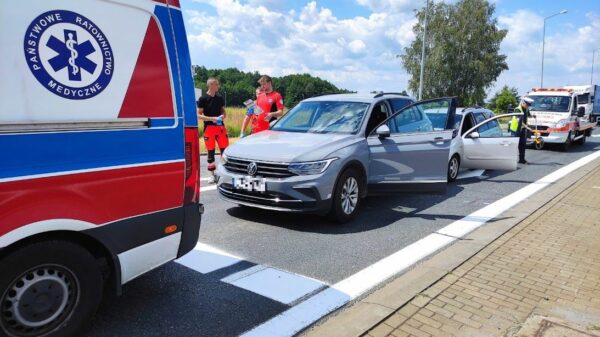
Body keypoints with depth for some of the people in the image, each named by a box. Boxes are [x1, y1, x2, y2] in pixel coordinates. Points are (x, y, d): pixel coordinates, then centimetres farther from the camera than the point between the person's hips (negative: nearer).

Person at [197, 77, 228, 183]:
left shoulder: (220, 98, 9)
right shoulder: (203, 99, -5)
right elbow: (199, 115, -6)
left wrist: (222, 116, -5)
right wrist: (212, 118, -18)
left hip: (220, 127, 4)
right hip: (209, 127, -4)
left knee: (225, 150, 2)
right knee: (210, 151, 2)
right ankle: (212, 175, 12)